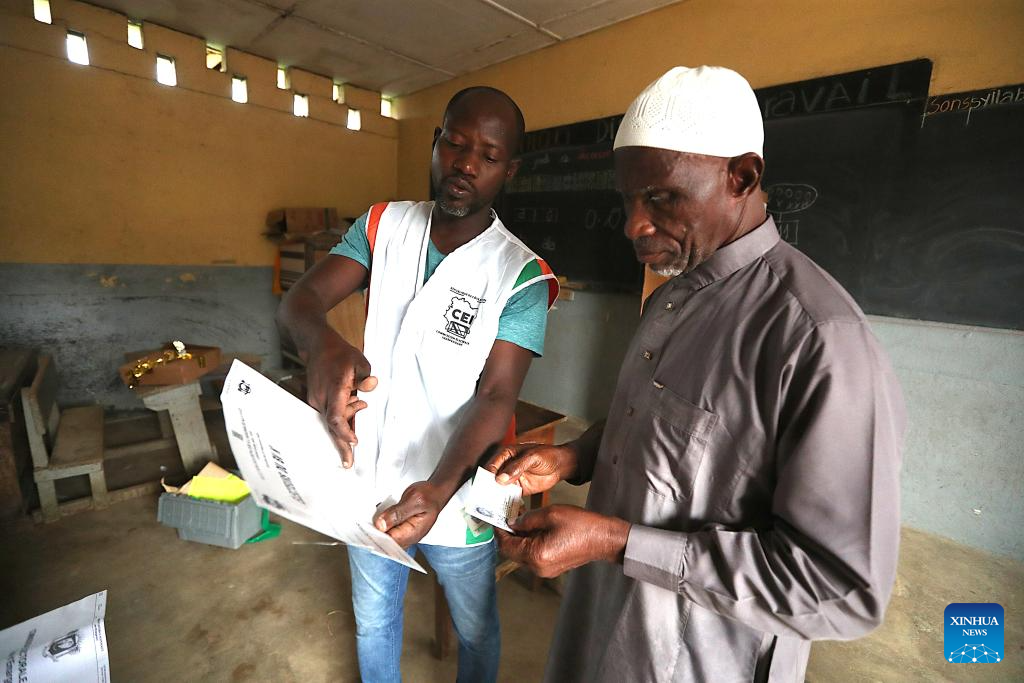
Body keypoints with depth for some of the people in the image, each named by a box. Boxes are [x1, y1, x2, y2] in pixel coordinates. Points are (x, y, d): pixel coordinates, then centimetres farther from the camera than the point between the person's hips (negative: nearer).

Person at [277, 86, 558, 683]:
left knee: (476, 631, 25)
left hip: (455, 496, -2)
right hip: (370, 481, 3)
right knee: (373, 622, 28)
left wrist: (439, 489, -35)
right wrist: (323, 344, -36)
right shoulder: (383, 226, -3)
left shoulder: (522, 275, -15)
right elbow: (300, 298, -13)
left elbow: (494, 397, -19)